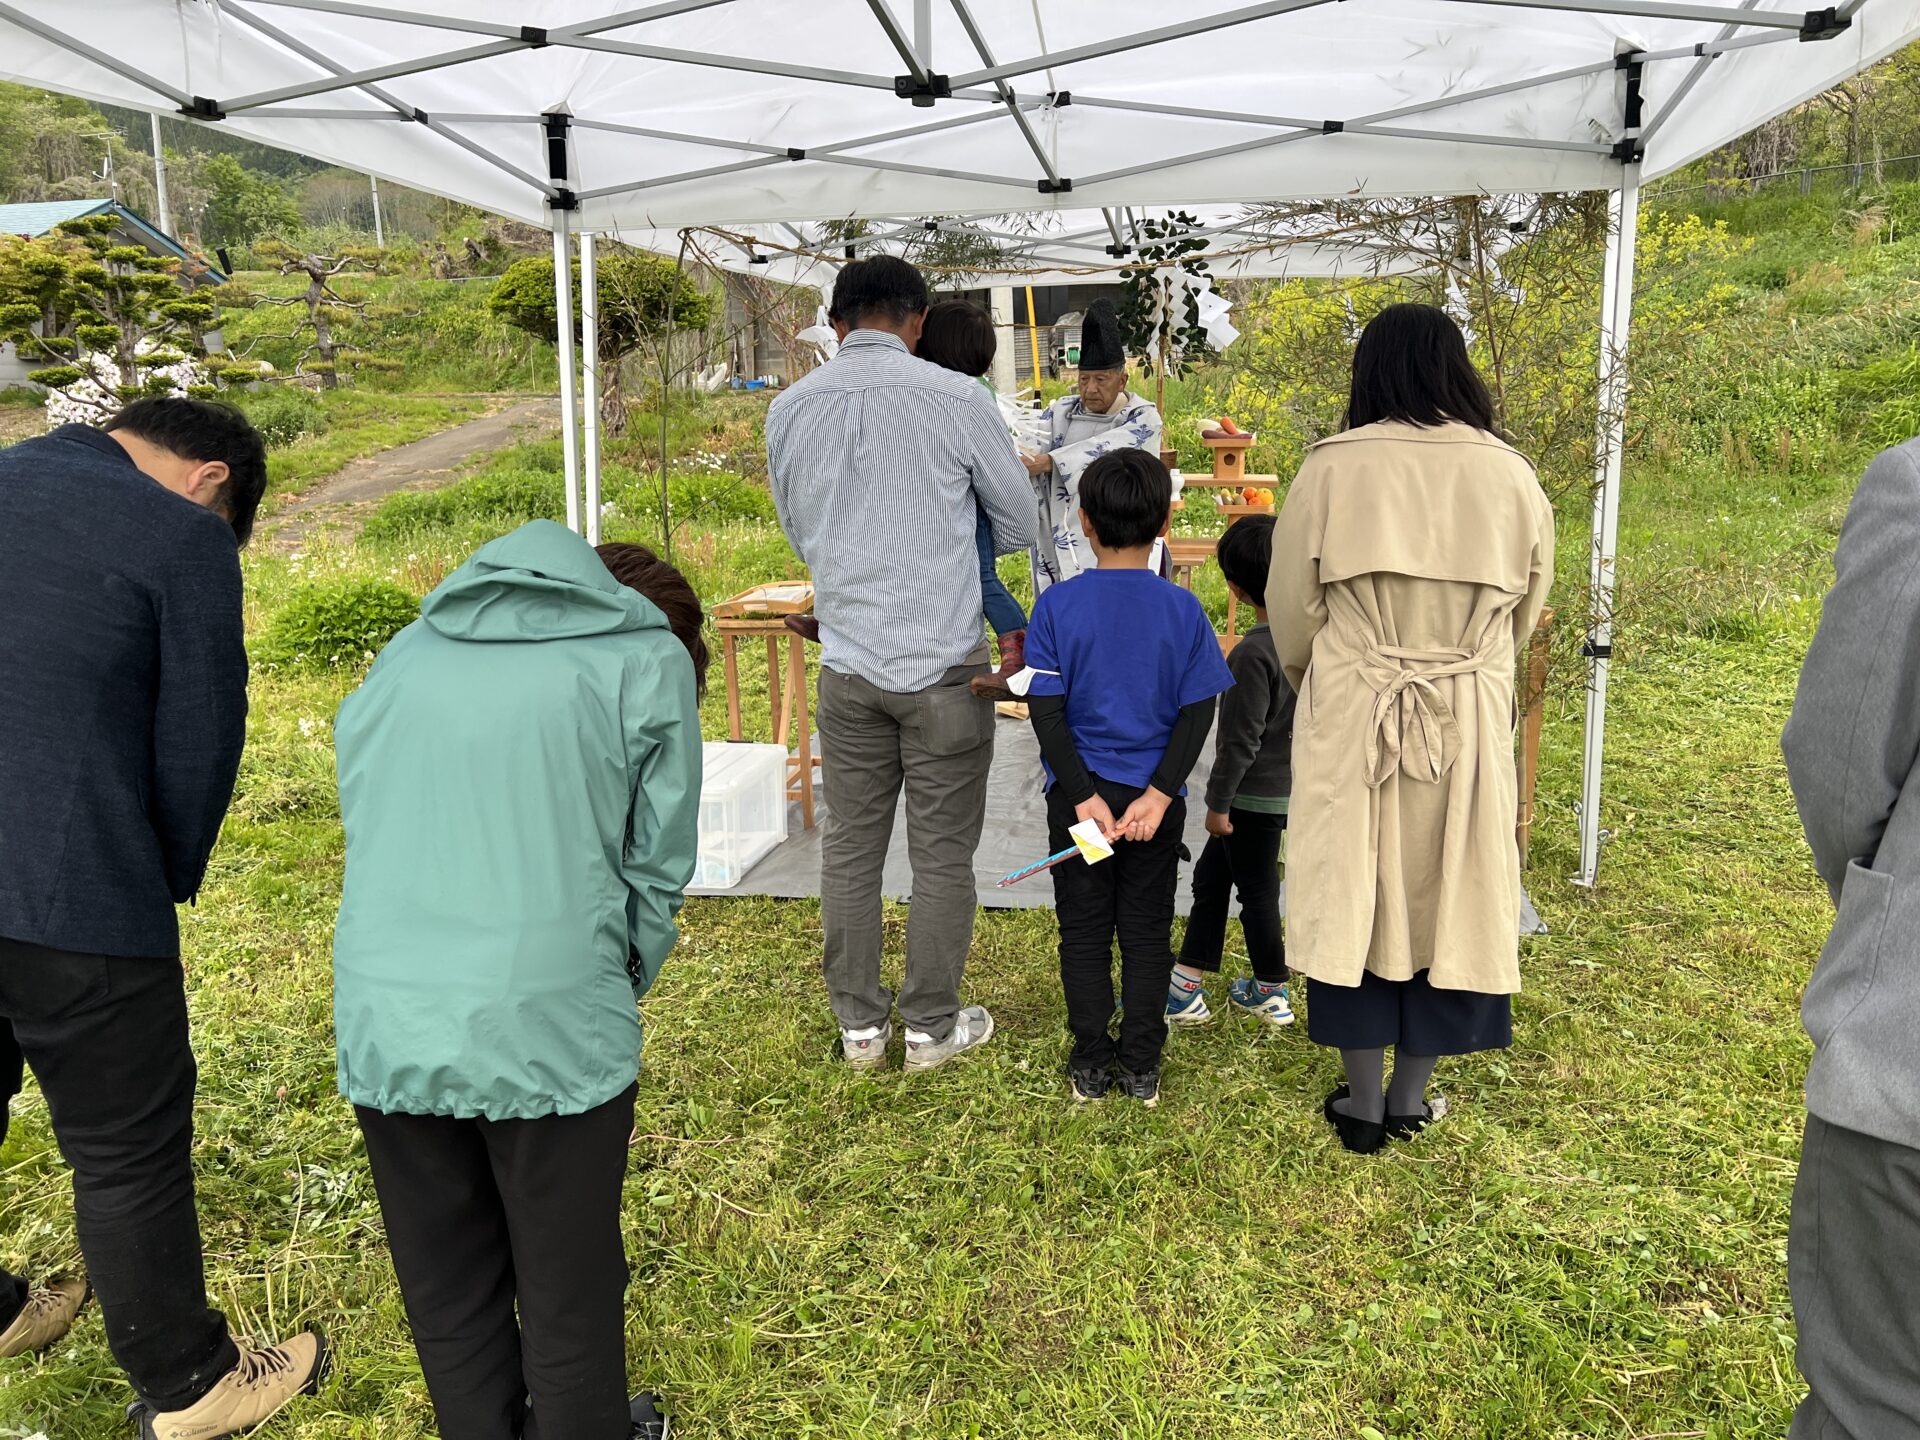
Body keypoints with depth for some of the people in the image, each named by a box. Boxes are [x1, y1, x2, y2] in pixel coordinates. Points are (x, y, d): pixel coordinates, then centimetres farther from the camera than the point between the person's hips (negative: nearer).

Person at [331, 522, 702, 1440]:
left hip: (382, 1029, 5)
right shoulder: (650, 656, 4)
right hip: (548, 1034, -4)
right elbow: (657, 871, 1)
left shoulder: (408, 651, 16)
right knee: (570, 1302, 16)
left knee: (446, 1298, 23)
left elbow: (360, 820, 14)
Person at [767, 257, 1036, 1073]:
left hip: (847, 660, 4)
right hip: (943, 664, -3)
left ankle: (859, 1026, 25)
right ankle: (933, 1027, 21)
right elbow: (1019, 524, 4)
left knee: (850, 846, 14)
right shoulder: (956, 400, -10)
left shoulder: (791, 409, 2)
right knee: (942, 854, 8)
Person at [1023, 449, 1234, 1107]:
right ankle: (1142, 1066, 21)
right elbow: (1198, 712, -9)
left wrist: (1084, 795, -10)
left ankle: (1090, 1063, 21)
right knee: (1148, 930, 12)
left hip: (1078, 794, -1)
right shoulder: (1182, 608, -6)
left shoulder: (1056, 605, -9)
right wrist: (1158, 794, -10)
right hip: (1156, 795, 1)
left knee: (1084, 930, 12)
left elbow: (1047, 712, -12)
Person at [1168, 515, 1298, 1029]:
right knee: (1210, 875, 17)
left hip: (1256, 794, -8)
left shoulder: (1253, 653, -25)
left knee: (1256, 891, 9)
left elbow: (1240, 740, -21)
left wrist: (1218, 803, -10)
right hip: (1289, 783, 8)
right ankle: (1187, 987, 25)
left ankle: (1272, 994, 27)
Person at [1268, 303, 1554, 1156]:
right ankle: (1411, 1098, 25)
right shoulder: (1510, 477, -1)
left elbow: (1292, 609, 1)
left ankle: (1362, 1103, 19)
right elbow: (1526, 610, 9)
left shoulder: (1331, 470, -7)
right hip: (1469, 721, 2)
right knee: (1445, 896, 13)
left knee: (1356, 894, 9)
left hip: (1351, 719, -1)